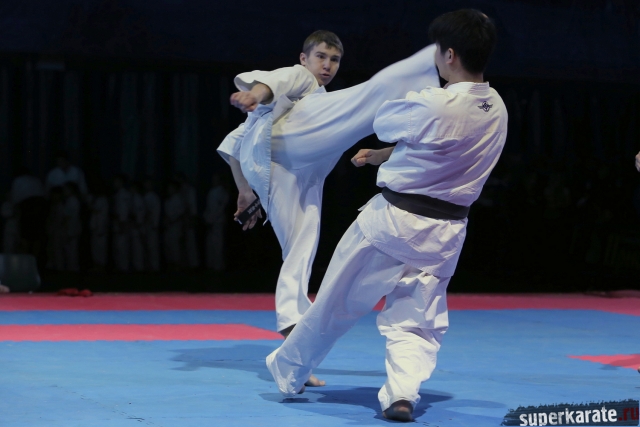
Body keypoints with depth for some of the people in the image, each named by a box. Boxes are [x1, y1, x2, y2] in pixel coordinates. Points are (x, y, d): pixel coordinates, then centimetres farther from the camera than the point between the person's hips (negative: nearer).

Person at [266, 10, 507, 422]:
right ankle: (402, 392, -11)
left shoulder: (432, 105, -22)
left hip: (392, 220, -5)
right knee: (417, 321, 11)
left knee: (335, 303, 12)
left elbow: (385, 121, -1)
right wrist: (384, 155, 22)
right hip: (445, 231, 5)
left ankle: (288, 371, 29)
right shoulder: (496, 110, 1)